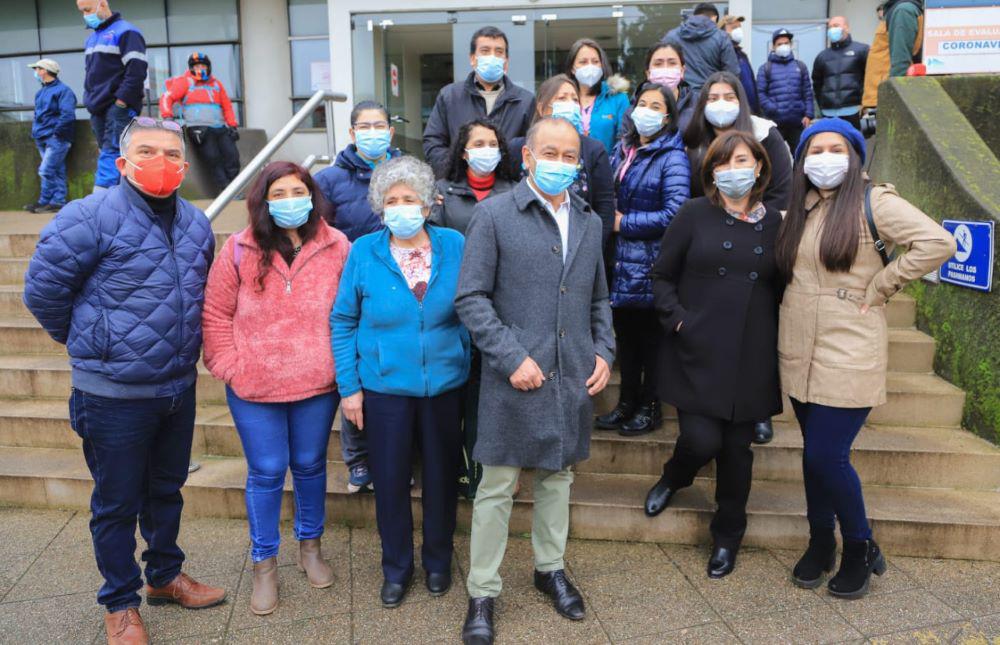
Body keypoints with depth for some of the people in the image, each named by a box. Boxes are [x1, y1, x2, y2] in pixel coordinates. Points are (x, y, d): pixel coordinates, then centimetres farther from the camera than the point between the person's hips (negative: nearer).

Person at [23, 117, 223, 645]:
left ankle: (165, 576, 42)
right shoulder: (91, 217, -16)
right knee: (116, 503, 9)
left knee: (167, 489, 21)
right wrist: (89, 343, 1)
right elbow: (42, 289, -10)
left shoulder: (196, 224, 5)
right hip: (114, 395, -6)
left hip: (178, 387, 6)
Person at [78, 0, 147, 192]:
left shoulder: (125, 31, -5)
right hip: (99, 109, 9)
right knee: (113, 155, 6)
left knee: (110, 154, -16)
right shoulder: (92, 38, 22)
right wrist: (91, 100, 15)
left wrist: (121, 101, -18)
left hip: (118, 108, -9)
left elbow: (136, 69, -15)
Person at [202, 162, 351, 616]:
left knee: (310, 466, 16)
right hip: (254, 390, -1)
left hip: (317, 387, 1)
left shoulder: (336, 247, -4)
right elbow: (216, 315, 1)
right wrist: (229, 367, -5)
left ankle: (310, 545, 38)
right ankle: (264, 564, 27)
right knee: (266, 473, 9)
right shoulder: (238, 250, -5)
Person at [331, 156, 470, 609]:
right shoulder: (364, 252, -6)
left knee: (441, 478, 14)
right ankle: (396, 568, 34)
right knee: (390, 482, 11)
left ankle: (438, 561, 38)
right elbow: (343, 321, -1)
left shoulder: (455, 246, -5)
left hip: (445, 386, 1)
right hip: (385, 388, 0)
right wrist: (349, 387, -3)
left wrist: (475, 367, -1)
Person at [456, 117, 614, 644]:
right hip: (514, 378, -5)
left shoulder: (589, 222, 12)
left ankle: (551, 568, 38)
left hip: (575, 378, 5)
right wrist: (513, 357, -15)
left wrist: (604, 352, 4)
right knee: (497, 486, 4)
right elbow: (470, 298, -9)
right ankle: (482, 592, 20)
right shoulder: (494, 215, -5)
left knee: (558, 475, 18)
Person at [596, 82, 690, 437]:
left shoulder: (672, 158, -8)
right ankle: (627, 402, 28)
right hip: (621, 262, 6)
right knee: (625, 333, 14)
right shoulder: (622, 150, 12)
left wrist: (625, 222, -12)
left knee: (650, 337, 6)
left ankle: (650, 407, 20)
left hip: (651, 265, -6)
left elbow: (674, 214, -17)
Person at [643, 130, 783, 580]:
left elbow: (781, 289, 15)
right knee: (702, 439, -10)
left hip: (751, 359, 2)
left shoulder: (775, 224, 7)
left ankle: (728, 536, 30)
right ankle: (673, 479, 28)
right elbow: (663, 276, 3)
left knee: (737, 448, 9)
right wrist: (677, 319, -9)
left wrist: (777, 339, 4)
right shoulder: (695, 215, 0)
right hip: (698, 353, -2)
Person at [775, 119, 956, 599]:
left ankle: (860, 551, 19)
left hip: (848, 356, -5)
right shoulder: (798, 210, 11)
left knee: (826, 456, -5)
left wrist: (879, 287, -12)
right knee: (814, 454, 13)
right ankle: (821, 543, 31)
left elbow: (939, 243, -16)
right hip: (799, 354, 6)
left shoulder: (873, 202, -7)